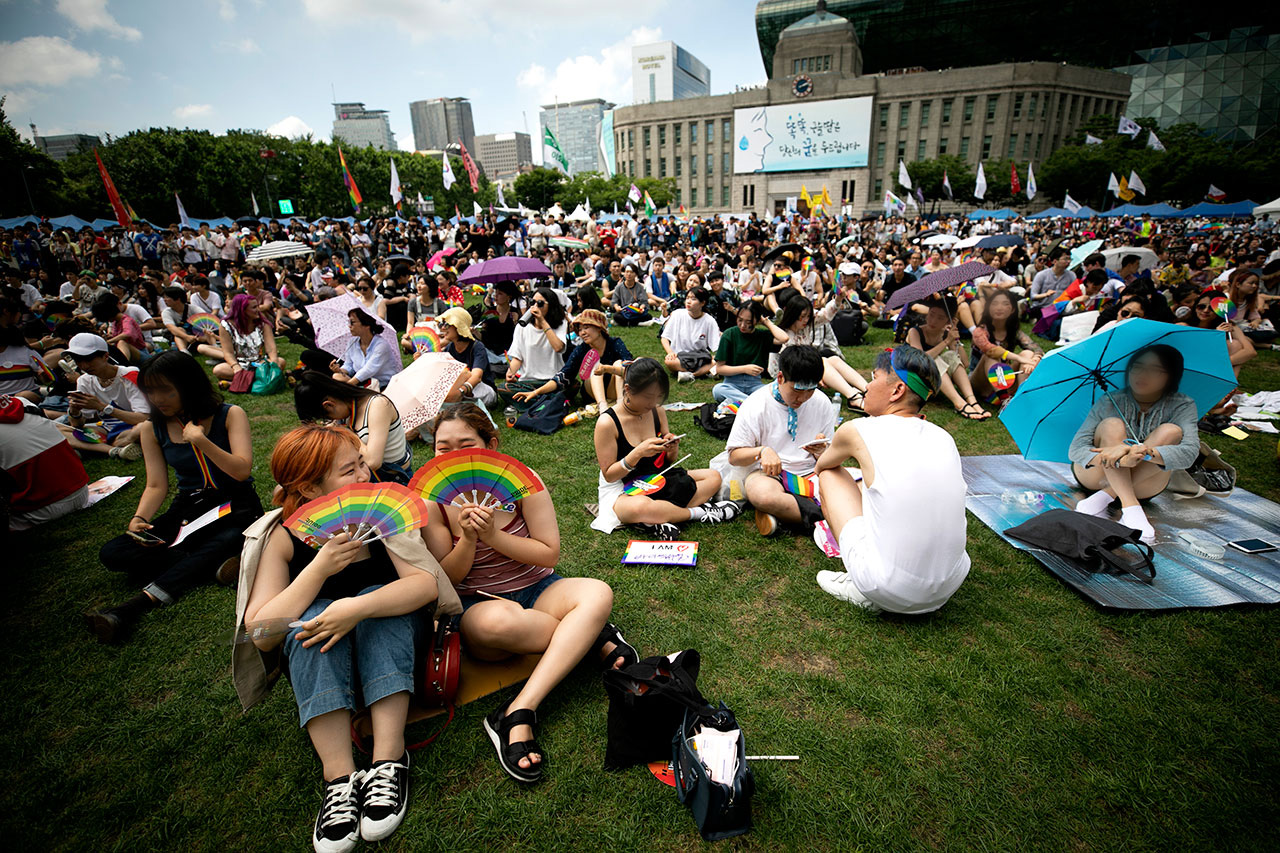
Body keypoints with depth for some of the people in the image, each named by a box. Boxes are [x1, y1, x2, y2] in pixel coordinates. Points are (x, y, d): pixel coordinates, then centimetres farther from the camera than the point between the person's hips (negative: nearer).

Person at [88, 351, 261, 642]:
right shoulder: (153, 430, 9)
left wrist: (200, 440, -22)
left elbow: (242, 470, -13)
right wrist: (140, 517, -15)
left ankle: (131, 609, -37)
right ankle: (218, 566, -27)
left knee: (228, 540, -40)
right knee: (112, 554, -17)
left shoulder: (230, 415, -4)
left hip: (234, 508, -5)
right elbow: (156, 485, 5)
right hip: (187, 510, 5)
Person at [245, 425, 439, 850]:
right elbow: (260, 635, -19)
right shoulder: (282, 537, -12)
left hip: (389, 643, 0)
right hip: (317, 663, 1)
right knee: (313, 616, -29)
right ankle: (339, 777, -30)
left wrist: (359, 608, -40)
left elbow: (427, 583, -25)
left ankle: (389, 759, -30)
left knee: (374, 597, -29)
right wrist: (320, 568, -29)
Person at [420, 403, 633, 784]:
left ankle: (518, 715, -31)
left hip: (537, 589, 1)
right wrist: (467, 540, -24)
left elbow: (550, 554, -9)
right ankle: (593, 637, -12)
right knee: (497, 621, -38)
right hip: (476, 604, -1)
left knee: (597, 593, -29)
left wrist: (493, 536, -23)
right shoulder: (432, 501, -8)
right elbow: (445, 579, -5)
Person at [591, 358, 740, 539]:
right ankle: (700, 512, -17)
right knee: (641, 506, -43)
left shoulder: (658, 411, 0)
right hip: (622, 492, -7)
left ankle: (659, 521, -24)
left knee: (713, 477, -7)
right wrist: (638, 453, -29)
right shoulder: (608, 422, -18)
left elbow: (669, 461, 10)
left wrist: (672, 449, -15)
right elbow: (608, 475, -15)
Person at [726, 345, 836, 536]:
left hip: (809, 472, 4)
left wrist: (821, 452, -13)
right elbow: (734, 456, -4)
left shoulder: (822, 404, 4)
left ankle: (774, 510, -20)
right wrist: (762, 451, -24)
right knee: (763, 494, -41)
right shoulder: (755, 405, -6)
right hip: (767, 472, -3)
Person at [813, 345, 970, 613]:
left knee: (830, 475, 11)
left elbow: (820, 465, 16)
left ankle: (862, 590, 11)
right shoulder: (944, 437, 5)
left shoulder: (858, 431, -8)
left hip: (887, 592, -6)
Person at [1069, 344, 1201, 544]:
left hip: (1142, 485, 2)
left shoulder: (1181, 406, -7)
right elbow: (1075, 450, -23)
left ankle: (1103, 498, -28)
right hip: (1095, 474, -2)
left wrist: (1144, 452, -46)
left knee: (1171, 431, -23)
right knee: (1112, 425, -27)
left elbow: (1189, 453, -25)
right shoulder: (1110, 403, -13)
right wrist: (1118, 459, -43)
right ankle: (1130, 509, -37)